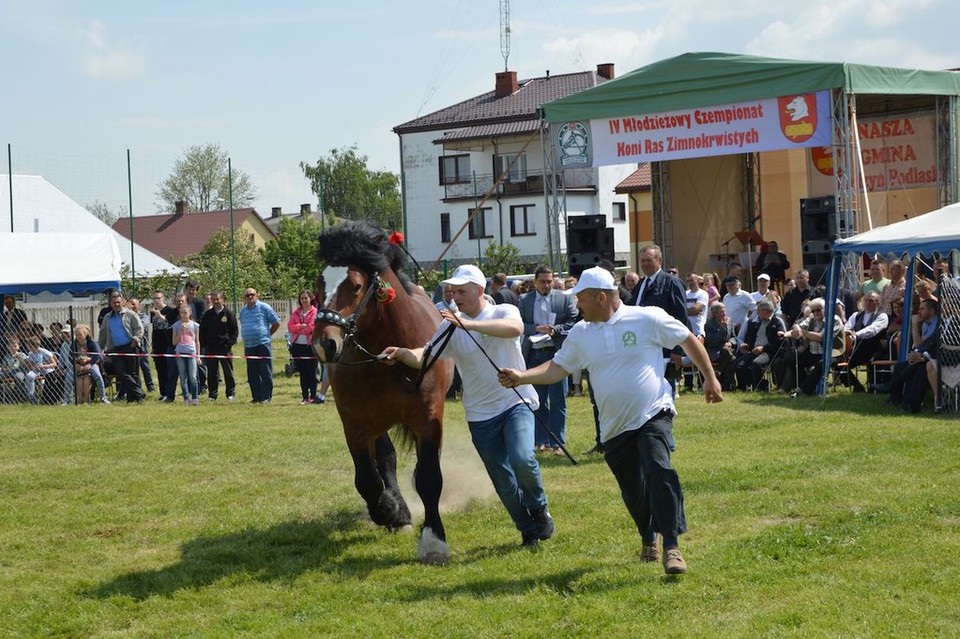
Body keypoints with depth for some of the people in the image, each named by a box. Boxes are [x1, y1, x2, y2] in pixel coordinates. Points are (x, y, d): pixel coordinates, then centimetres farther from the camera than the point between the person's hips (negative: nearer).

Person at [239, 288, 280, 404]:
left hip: (263, 344, -6)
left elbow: (276, 323, 3)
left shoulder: (264, 307, -2)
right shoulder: (243, 311, 14)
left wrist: (267, 334, 5)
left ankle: (266, 397, -1)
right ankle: (256, 396, 13)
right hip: (249, 346, 6)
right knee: (252, 374, 6)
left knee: (265, 373, -4)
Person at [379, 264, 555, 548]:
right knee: (503, 481, 5)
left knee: (522, 459, -25)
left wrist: (468, 324, -38)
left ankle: (539, 509, 2)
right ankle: (529, 530, 25)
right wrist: (401, 353, -31)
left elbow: (515, 327, -30)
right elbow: (424, 357, -9)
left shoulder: (504, 312, -6)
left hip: (516, 402, -3)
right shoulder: (450, 327, 1)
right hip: (481, 415, 3)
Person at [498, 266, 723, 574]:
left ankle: (671, 547, -26)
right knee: (632, 490, 12)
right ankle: (648, 540, 38)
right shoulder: (580, 333, 7)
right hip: (615, 427, 5)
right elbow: (557, 367, 9)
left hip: (653, 414, -5)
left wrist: (710, 377, 2)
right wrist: (521, 377, -6)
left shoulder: (648, 318, -6)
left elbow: (689, 340, 3)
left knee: (658, 469, -26)